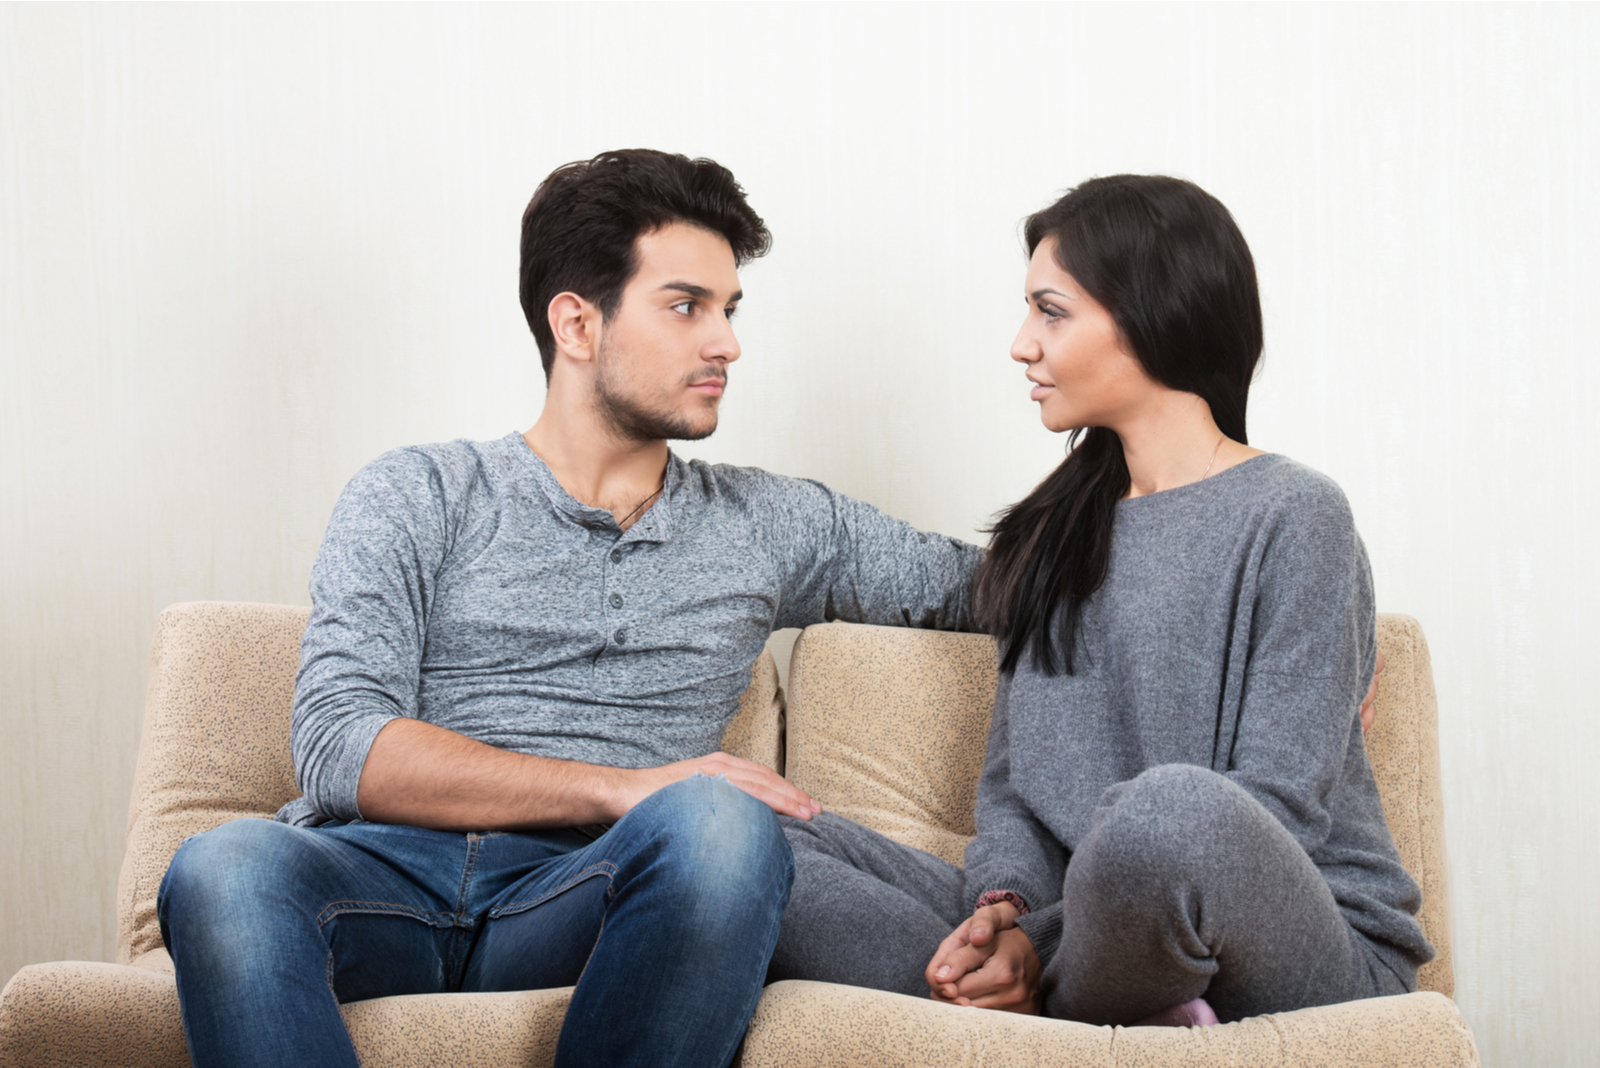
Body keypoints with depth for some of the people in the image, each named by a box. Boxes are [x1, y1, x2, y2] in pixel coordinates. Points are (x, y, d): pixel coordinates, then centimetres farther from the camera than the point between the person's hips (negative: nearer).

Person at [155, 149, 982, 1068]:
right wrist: (620, 788, -11)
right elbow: (341, 747, -1)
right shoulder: (418, 499, 14)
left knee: (722, 824, -34)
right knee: (227, 870, -37)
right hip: (384, 876, -1)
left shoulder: (768, 526, 24)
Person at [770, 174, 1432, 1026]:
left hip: (1303, 957, -6)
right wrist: (1008, 910, -10)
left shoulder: (1292, 517, -3)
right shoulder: (1054, 535, 19)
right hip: (1084, 934, 7)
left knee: (1174, 810, -42)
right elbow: (1010, 785, 15)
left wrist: (1040, 942, -18)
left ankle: (1066, 1018, -13)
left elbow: (1279, 808, -11)